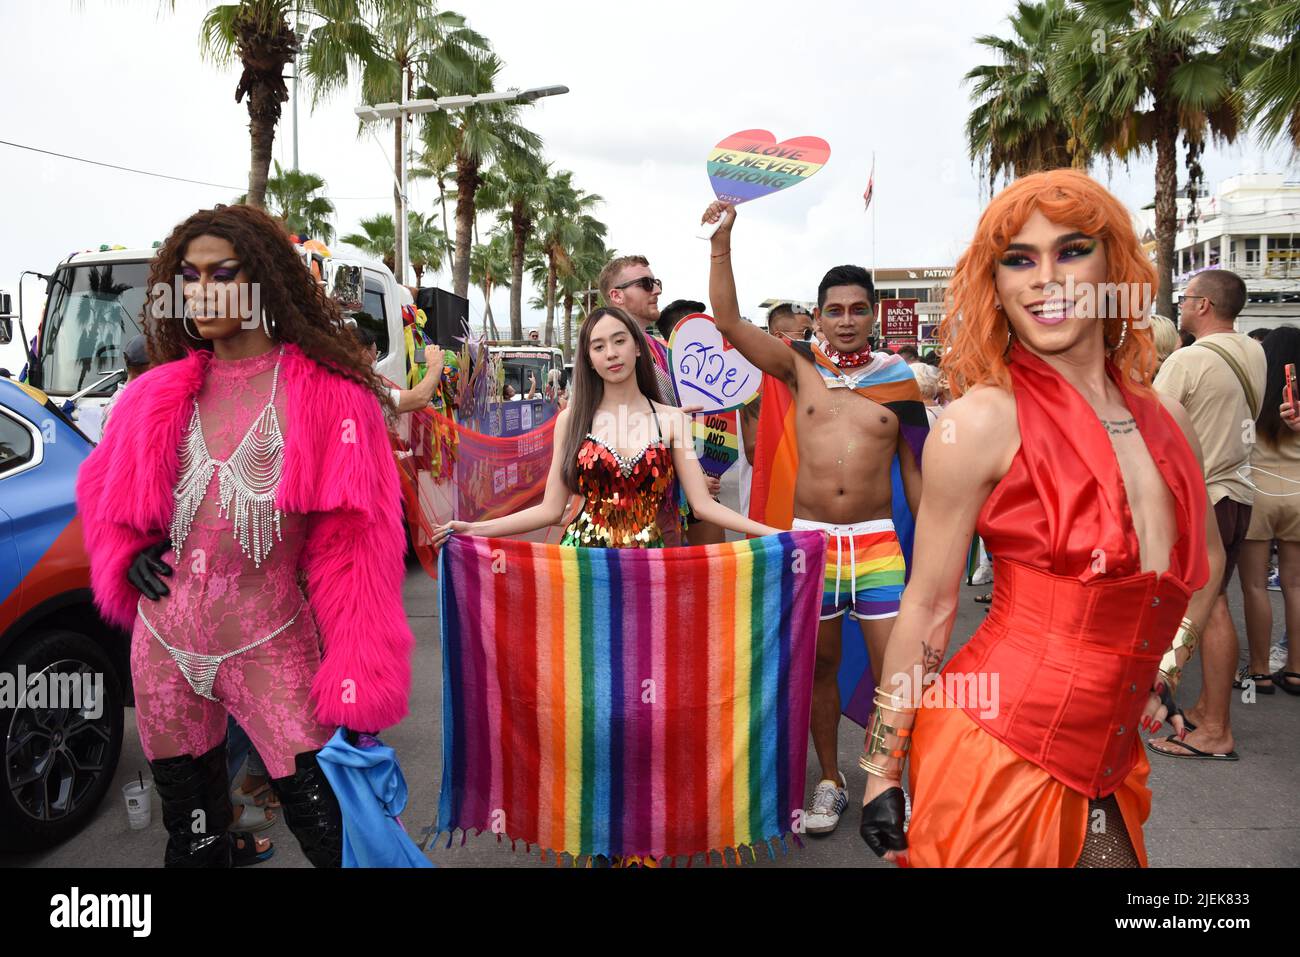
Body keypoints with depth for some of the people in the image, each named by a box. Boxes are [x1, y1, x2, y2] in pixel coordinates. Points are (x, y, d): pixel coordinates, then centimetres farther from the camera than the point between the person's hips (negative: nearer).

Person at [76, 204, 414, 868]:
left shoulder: (327, 394, -7)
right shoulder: (159, 393, 6)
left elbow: (352, 544, -10)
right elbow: (104, 487, 25)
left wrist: (360, 688, -15)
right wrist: (127, 554, 4)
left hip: (271, 646, -4)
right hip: (163, 644, 5)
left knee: (325, 823, -3)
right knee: (191, 827, 19)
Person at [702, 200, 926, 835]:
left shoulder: (896, 378, 3)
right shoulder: (800, 368, 3)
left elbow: (914, 469, 8)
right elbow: (729, 323, -7)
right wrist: (722, 245, -15)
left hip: (877, 540, 0)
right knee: (818, 665, 11)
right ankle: (830, 782, 29)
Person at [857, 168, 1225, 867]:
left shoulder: (1165, 421, 5)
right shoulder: (984, 419, -13)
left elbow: (1205, 563, 22)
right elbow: (927, 606, -10)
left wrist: (1160, 673, 14)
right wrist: (880, 774, -5)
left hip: (1102, 769, 6)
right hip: (992, 756, -6)